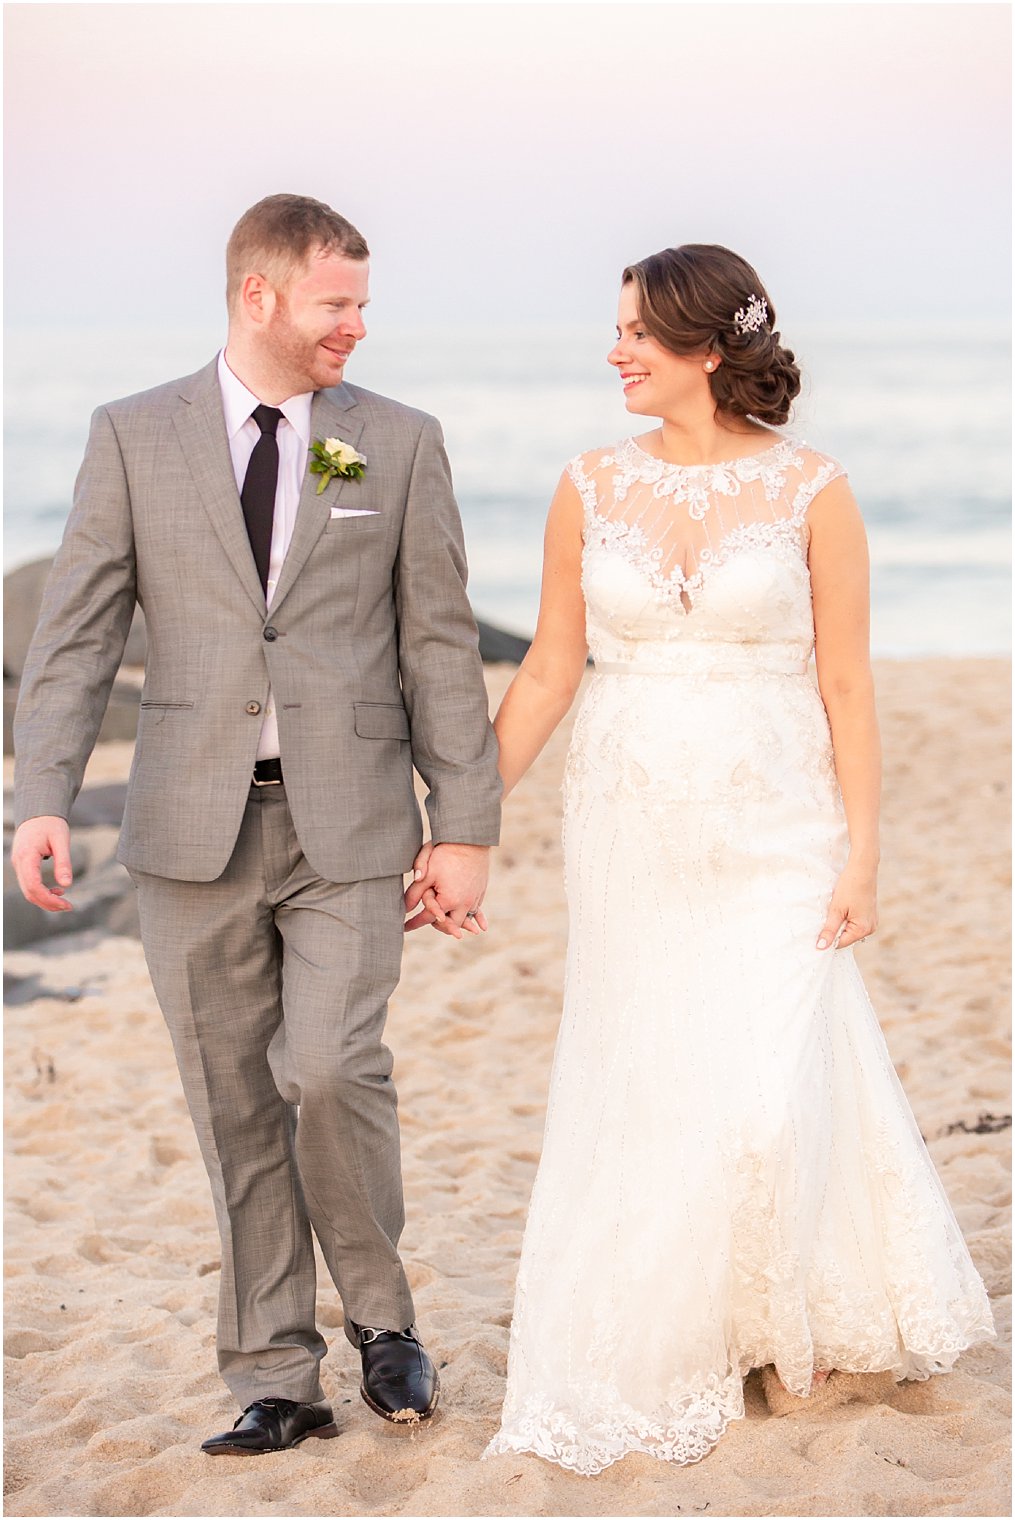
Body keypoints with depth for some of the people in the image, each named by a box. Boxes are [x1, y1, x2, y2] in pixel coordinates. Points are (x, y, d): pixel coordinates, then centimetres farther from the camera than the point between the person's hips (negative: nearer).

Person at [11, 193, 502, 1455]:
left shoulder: (400, 444, 6)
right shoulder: (135, 437, 5)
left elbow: (440, 646, 5)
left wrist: (464, 827, 1)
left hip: (348, 826, -1)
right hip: (195, 828, 1)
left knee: (330, 1072, -14)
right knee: (236, 1107, 5)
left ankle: (379, 1313, 12)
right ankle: (274, 1382, 16)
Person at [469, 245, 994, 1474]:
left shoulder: (809, 492, -4)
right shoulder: (591, 488, 2)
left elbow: (847, 687, -3)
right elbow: (548, 674, 6)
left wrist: (860, 857, -7)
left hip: (772, 831, -2)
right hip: (630, 834, 3)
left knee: (767, 1090, -6)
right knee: (635, 1089, 5)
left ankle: (795, 1328, 20)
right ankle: (649, 1354, 22)